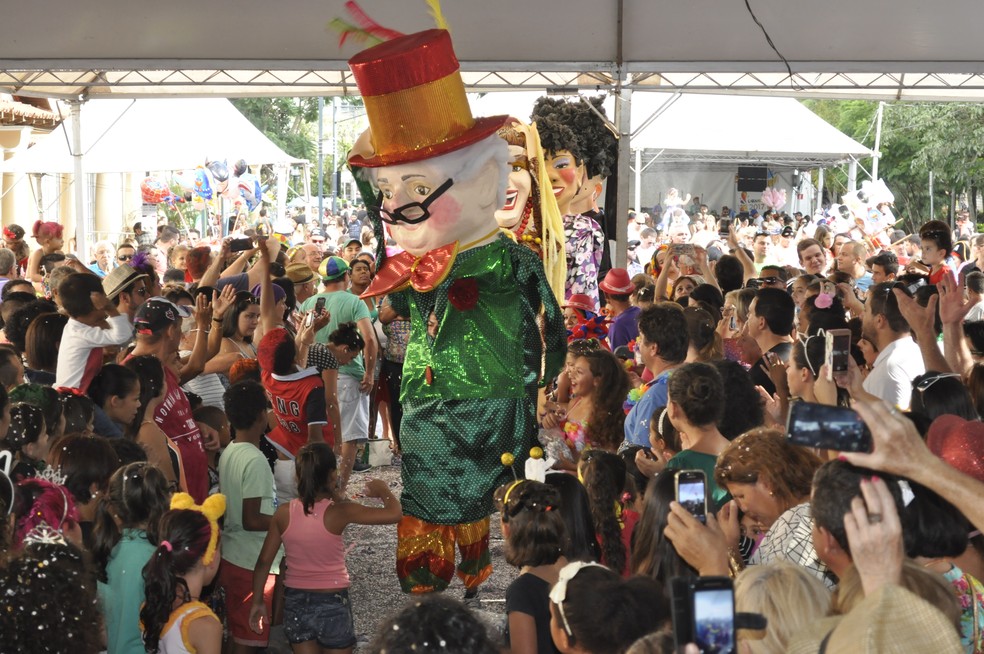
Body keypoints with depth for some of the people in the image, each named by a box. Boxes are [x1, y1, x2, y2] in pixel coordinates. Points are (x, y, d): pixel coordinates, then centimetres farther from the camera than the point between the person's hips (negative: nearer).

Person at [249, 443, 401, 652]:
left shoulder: (284, 513, -6)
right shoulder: (338, 512, -17)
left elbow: (263, 562, -2)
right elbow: (395, 514, -17)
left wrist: (257, 601, 10)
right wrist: (383, 490, 2)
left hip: (295, 603, 4)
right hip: (332, 604, -4)